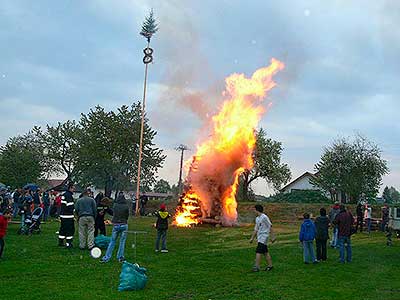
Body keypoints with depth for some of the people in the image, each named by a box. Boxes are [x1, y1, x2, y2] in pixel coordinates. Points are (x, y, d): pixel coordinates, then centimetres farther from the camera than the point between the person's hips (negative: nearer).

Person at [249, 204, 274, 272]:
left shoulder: (264, 217, -12)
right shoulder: (257, 218, 15)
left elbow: (270, 227, -12)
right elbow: (256, 229, 21)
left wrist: (272, 237, -14)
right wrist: (252, 238, 19)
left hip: (263, 236, -9)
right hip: (259, 238, 9)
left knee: (258, 252, -15)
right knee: (265, 252, 12)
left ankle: (257, 267, -17)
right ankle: (270, 265, 19)